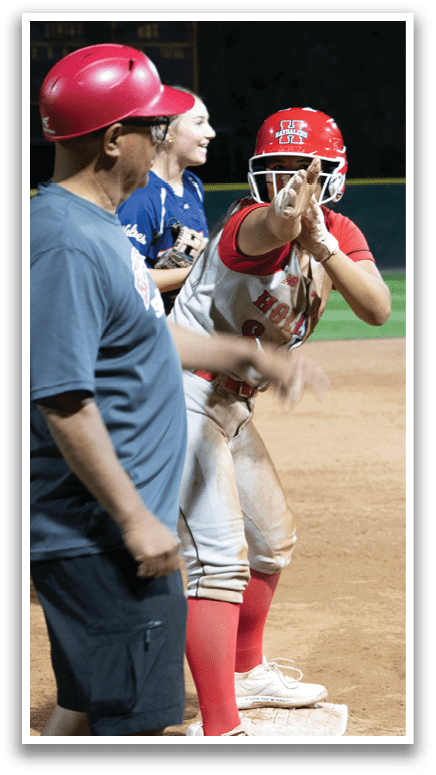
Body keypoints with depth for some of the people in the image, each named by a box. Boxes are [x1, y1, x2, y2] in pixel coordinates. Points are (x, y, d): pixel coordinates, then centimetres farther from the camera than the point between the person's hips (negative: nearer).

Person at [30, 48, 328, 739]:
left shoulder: (95, 227, 12)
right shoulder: (67, 244, -21)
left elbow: (138, 338, 26)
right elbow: (63, 402, -25)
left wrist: (249, 356, 30)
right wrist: (136, 520, -22)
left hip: (97, 534, 11)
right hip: (100, 537, -11)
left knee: (85, 707, 18)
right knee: (131, 723, -5)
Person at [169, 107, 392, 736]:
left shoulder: (339, 234, 0)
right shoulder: (248, 224, -22)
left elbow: (378, 310, -17)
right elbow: (269, 227, -48)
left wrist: (323, 247, -34)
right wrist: (286, 214, -72)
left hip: (232, 406, 9)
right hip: (183, 395, -9)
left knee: (273, 540, 24)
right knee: (221, 556, -19)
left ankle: (245, 673, 44)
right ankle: (218, 730, -21)